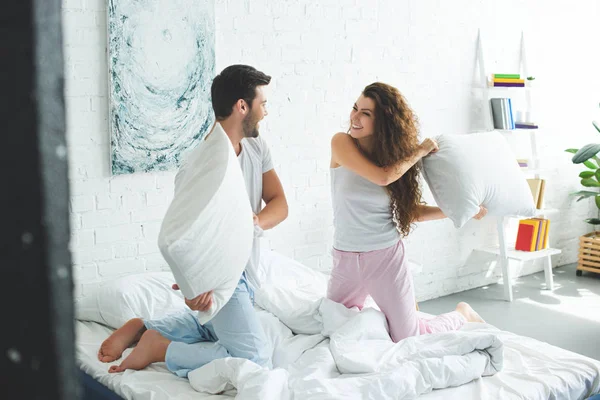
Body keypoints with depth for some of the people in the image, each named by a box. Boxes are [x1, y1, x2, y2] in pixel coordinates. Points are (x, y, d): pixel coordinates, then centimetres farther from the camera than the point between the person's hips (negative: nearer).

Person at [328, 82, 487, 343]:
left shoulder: (394, 154, -1)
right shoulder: (342, 143, -9)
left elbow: (412, 211, 7)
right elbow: (382, 177, -21)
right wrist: (421, 151, -9)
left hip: (386, 256, -1)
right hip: (346, 260, 1)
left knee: (408, 339, 2)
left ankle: (462, 314, 33)